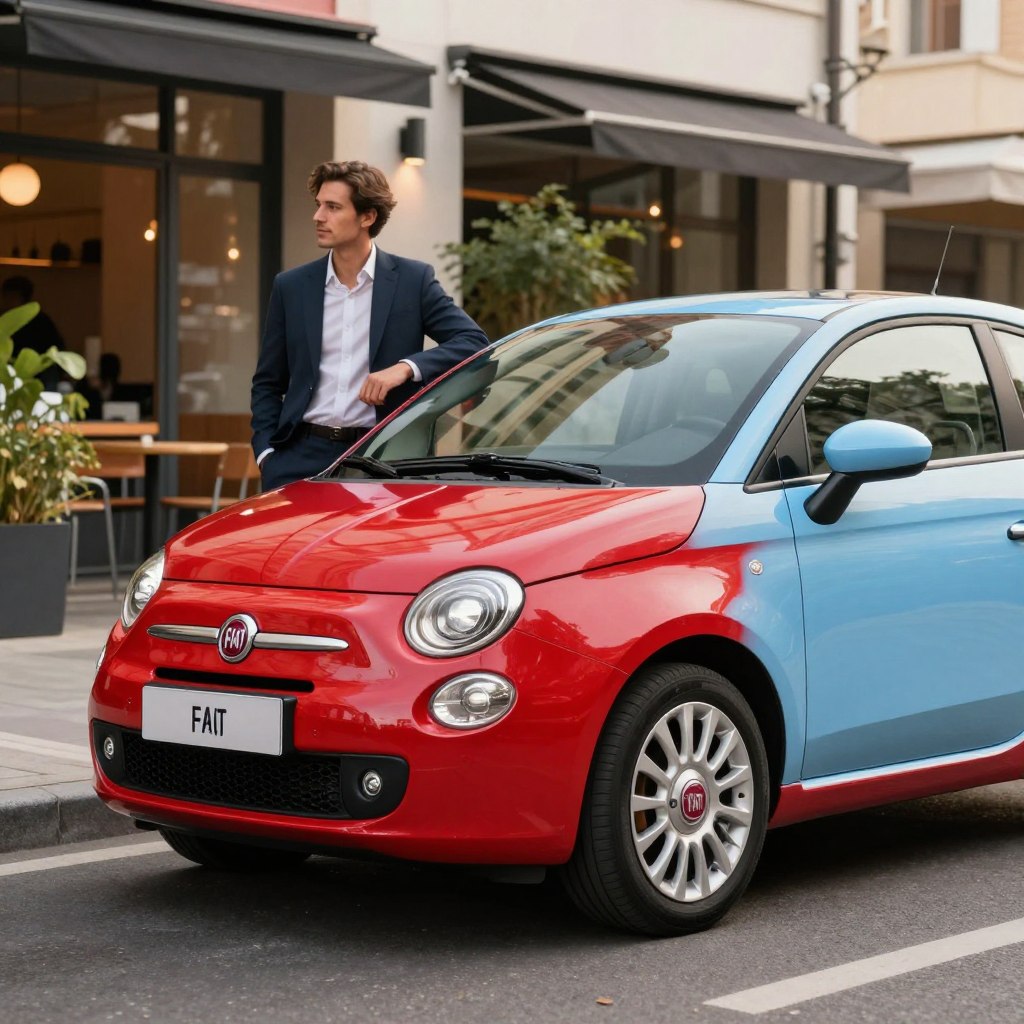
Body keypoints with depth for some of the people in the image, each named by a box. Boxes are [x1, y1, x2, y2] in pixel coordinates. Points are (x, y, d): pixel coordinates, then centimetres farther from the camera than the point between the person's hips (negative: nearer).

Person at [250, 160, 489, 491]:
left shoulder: (413, 280, 2)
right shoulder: (291, 287, 10)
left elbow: (473, 340, -4)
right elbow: (267, 383, 15)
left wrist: (406, 367, -18)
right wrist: (266, 452, 0)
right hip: (302, 454, 2)